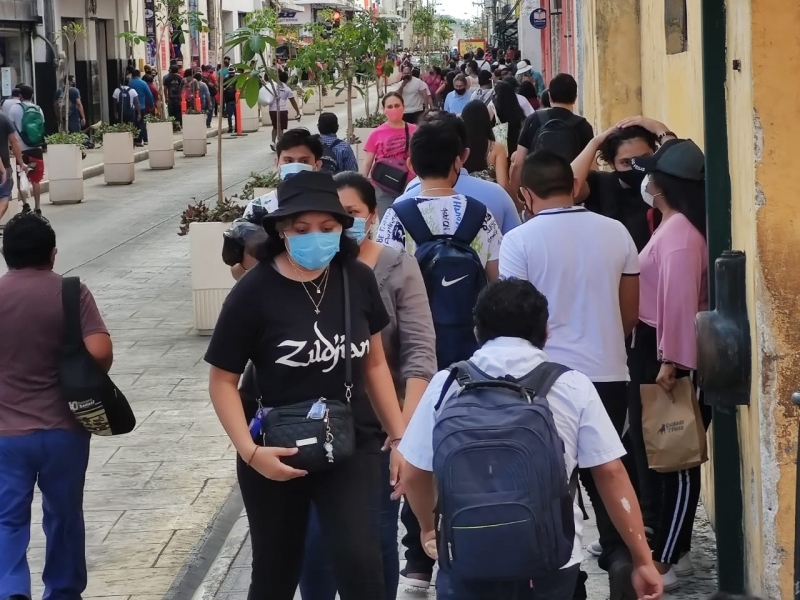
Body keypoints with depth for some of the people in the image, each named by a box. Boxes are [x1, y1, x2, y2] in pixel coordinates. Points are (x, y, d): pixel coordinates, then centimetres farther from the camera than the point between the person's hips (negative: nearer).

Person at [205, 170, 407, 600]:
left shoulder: (357, 280, -5)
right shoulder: (255, 292, -14)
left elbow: (375, 364, 7)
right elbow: (223, 380, -8)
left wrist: (399, 437, 6)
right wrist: (250, 450, -19)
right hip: (277, 456, -1)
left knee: (359, 562, -17)